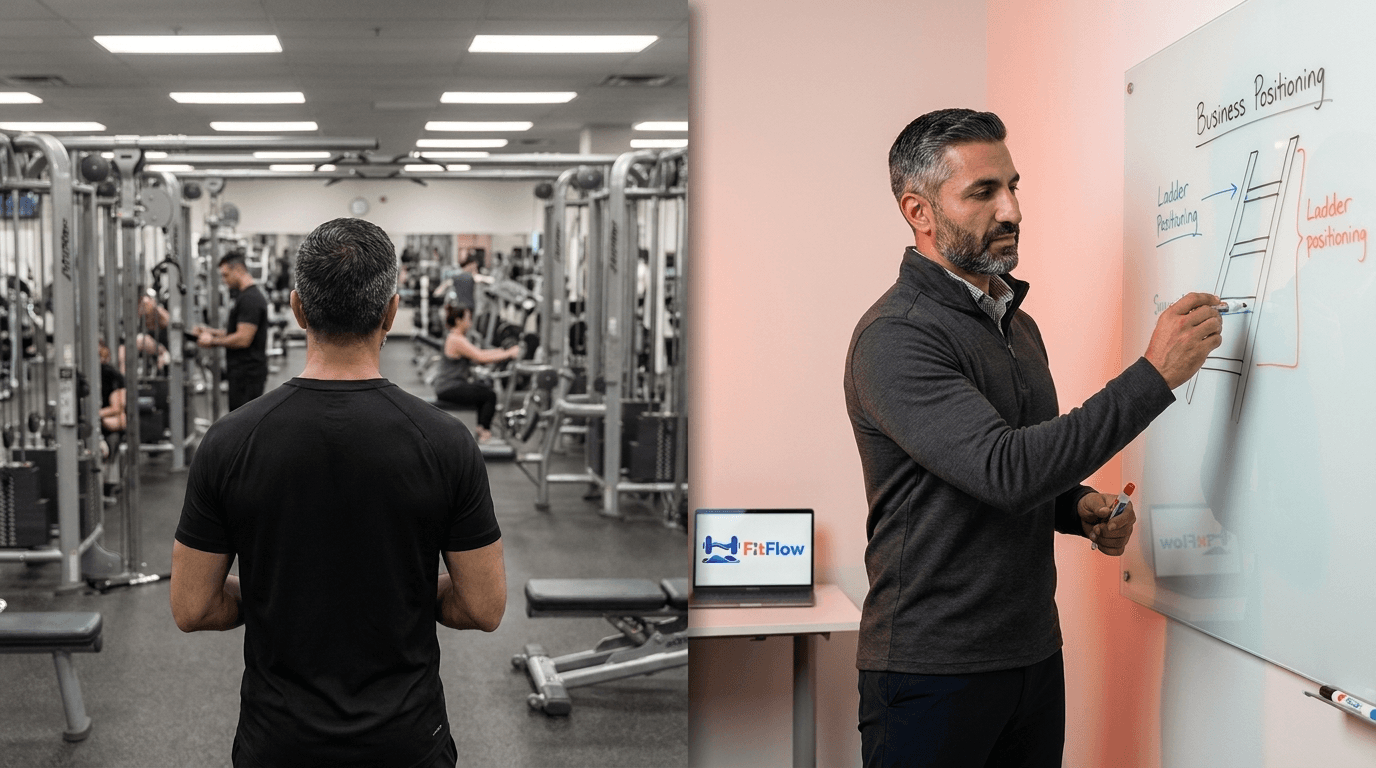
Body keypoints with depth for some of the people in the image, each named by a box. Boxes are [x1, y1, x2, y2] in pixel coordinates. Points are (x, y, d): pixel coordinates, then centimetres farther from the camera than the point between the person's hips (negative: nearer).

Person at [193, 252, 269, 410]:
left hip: (247, 373, -11)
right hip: (243, 372, 11)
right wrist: (210, 331, 18)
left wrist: (213, 341, -13)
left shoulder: (250, 299, -18)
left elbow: (243, 339, -24)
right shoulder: (251, 295, 17)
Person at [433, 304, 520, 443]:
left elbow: (479, 353, 16)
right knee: (490, 396, -11)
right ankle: (485, 434, -5)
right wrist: (508, 354, -18)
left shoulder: (457, 338, 14)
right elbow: (481, 358, -24)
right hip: (449, 389, -11)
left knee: (487, 390, 22)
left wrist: (503, 351, 7)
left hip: (451, 385, 11)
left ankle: (480, 427, 24)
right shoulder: (457, 340, -19)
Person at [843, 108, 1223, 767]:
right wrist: (1154, 375, -25)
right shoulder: (895, 337, -17)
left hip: (1035, 656, 8)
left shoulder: (1018, 325, 13)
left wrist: (1078, 507, 1)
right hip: (933, 669, -8)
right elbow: (1004, 468, -27)